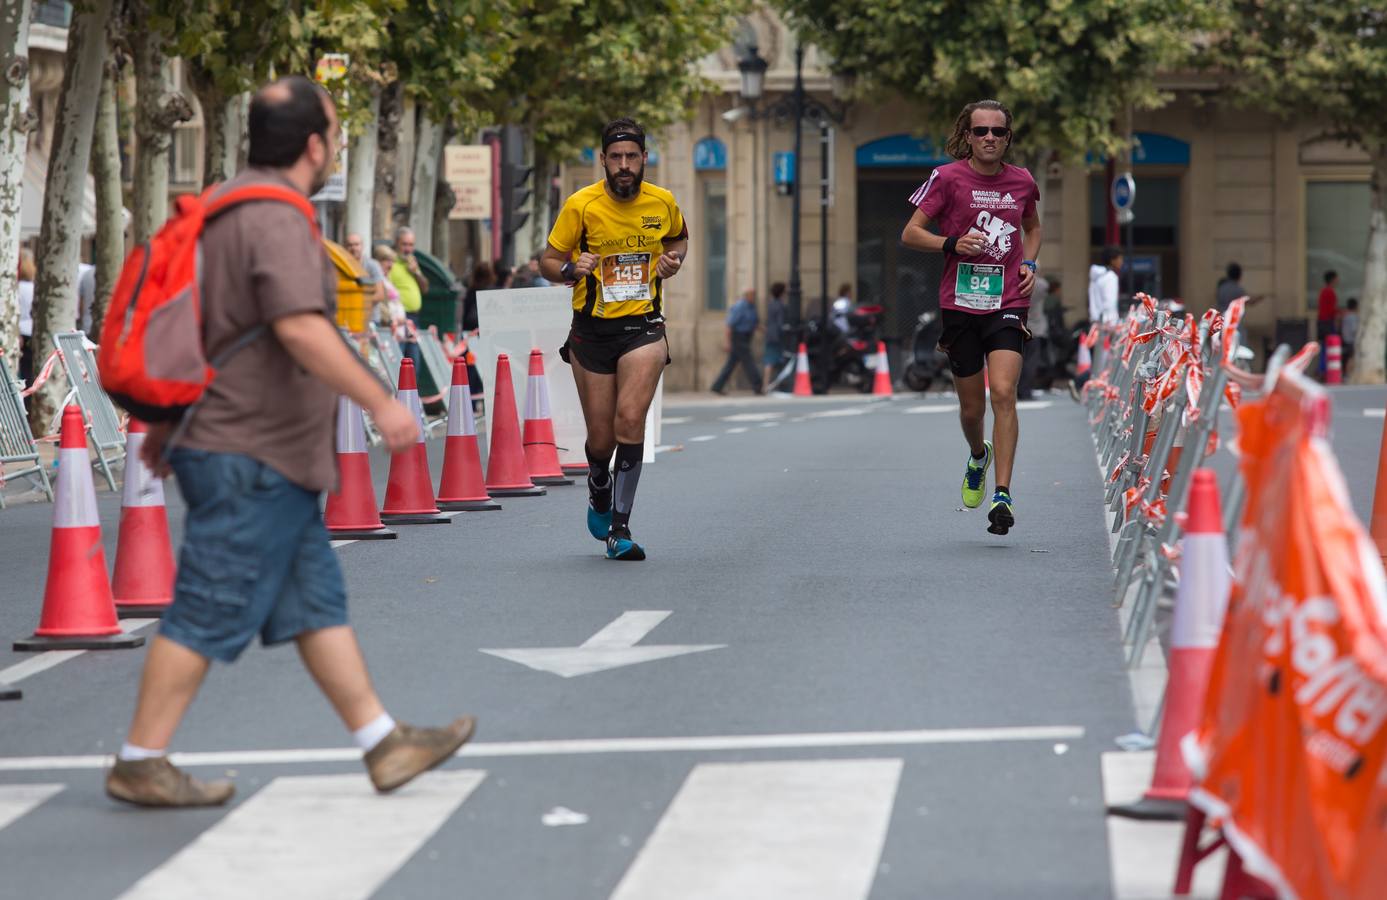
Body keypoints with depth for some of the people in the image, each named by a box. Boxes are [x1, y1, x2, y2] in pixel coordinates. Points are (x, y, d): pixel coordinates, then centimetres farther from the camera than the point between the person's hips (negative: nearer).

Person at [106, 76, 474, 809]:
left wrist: (166, 421, 26)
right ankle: (139, 764, 1)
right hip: (252, 457, -11)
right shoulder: (276, 220, -18)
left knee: (317, 602, 12)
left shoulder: (229, 206, 14)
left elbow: (194, 320, 20)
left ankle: (383, 743, 16)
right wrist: (381, 403, -25)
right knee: (209, 614, -5)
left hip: (265, 455, 11)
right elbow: (301, 329, -28)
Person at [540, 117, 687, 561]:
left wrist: (674, 259, -1)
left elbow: (678, 238, 21)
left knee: (630, 421, -20)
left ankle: (619, 528, -12)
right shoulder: (581, 205, -8)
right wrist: (572, 269, -22)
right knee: (601, 437, 5)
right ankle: (599, 488, 41)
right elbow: (548, 262, 0)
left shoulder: (663, 203, -1)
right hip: (592, 331, 0)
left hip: (643, 328, 0)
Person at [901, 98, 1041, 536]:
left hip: (1008, 305, 0)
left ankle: (1003, 495, -18)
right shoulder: (947, 178, -3)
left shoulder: (1022, 181, 6)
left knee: (1003, 393, -18)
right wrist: (952, 244, -18)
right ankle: (978, 455, 44)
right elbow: (910, 233, -1)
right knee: (971, 407, 8)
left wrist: (1029, 262, 8)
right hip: (960, 304, 0)